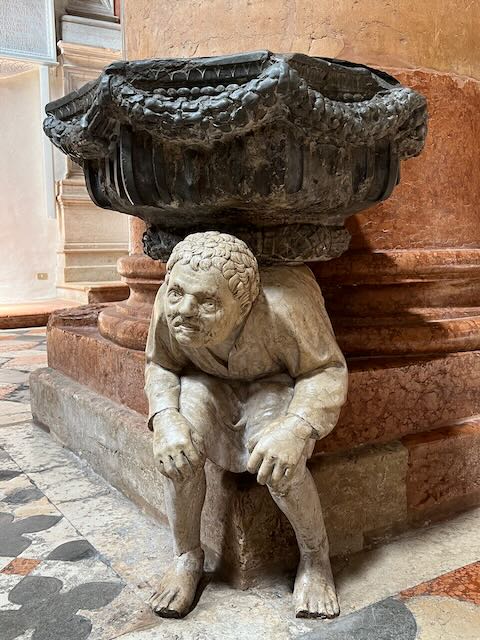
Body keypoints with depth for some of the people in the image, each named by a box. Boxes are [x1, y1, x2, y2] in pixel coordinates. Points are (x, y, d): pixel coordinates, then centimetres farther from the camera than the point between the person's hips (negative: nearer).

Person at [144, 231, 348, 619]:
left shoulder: (283, 307, -37)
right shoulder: (169, 304, -26)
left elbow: (328, 371, -25)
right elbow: (159, 366, -9)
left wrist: (296, 428, -43)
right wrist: (164, 417, -30)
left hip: (276, 385, -2)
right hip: (210, 386, 3)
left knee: (280, 459, -31)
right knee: (180, 439, -28)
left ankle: (316, 557, 1)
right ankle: (187, 557, -2)